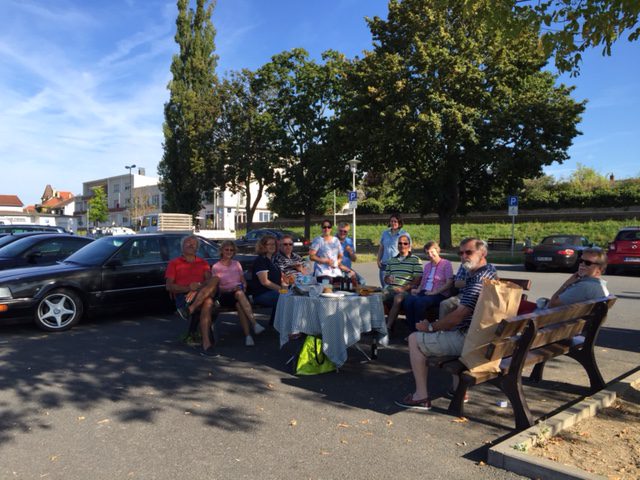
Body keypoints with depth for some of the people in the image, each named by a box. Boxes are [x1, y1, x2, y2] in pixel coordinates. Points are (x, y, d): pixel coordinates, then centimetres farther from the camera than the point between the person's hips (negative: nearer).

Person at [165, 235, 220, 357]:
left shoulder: (203, 263, 26)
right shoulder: (174, 263, 17)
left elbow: (209, 280, 6)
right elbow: (169, 286, 4)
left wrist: (198, 289, -17)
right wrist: (188, 288, -14)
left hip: (202, 294, 3)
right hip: (182, 296, -3)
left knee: (216, 279, -32)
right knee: (208, 302, -36)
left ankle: (189, 309, -36)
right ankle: (206, 343, -40)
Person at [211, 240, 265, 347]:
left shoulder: (237, 264, 19)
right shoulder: (215, 267, 8)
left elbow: (243, 281, 20)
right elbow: (215, 287, 1)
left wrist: (243, 287, -4)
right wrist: (230, 289, -15)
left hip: (240, 292, 3)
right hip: (225, 295, -3)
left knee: (239, 304, -36)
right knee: (239, 294, -37)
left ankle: (248, 335, -43)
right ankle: (255, 324, -45)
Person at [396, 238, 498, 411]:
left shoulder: (478, 279, -21)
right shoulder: (491, 271, 13)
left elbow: (458, 315, -25)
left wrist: (431, 327, -12)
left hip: (468, 339, -11)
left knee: (415, 339, -2)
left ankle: (421, 397, 3)